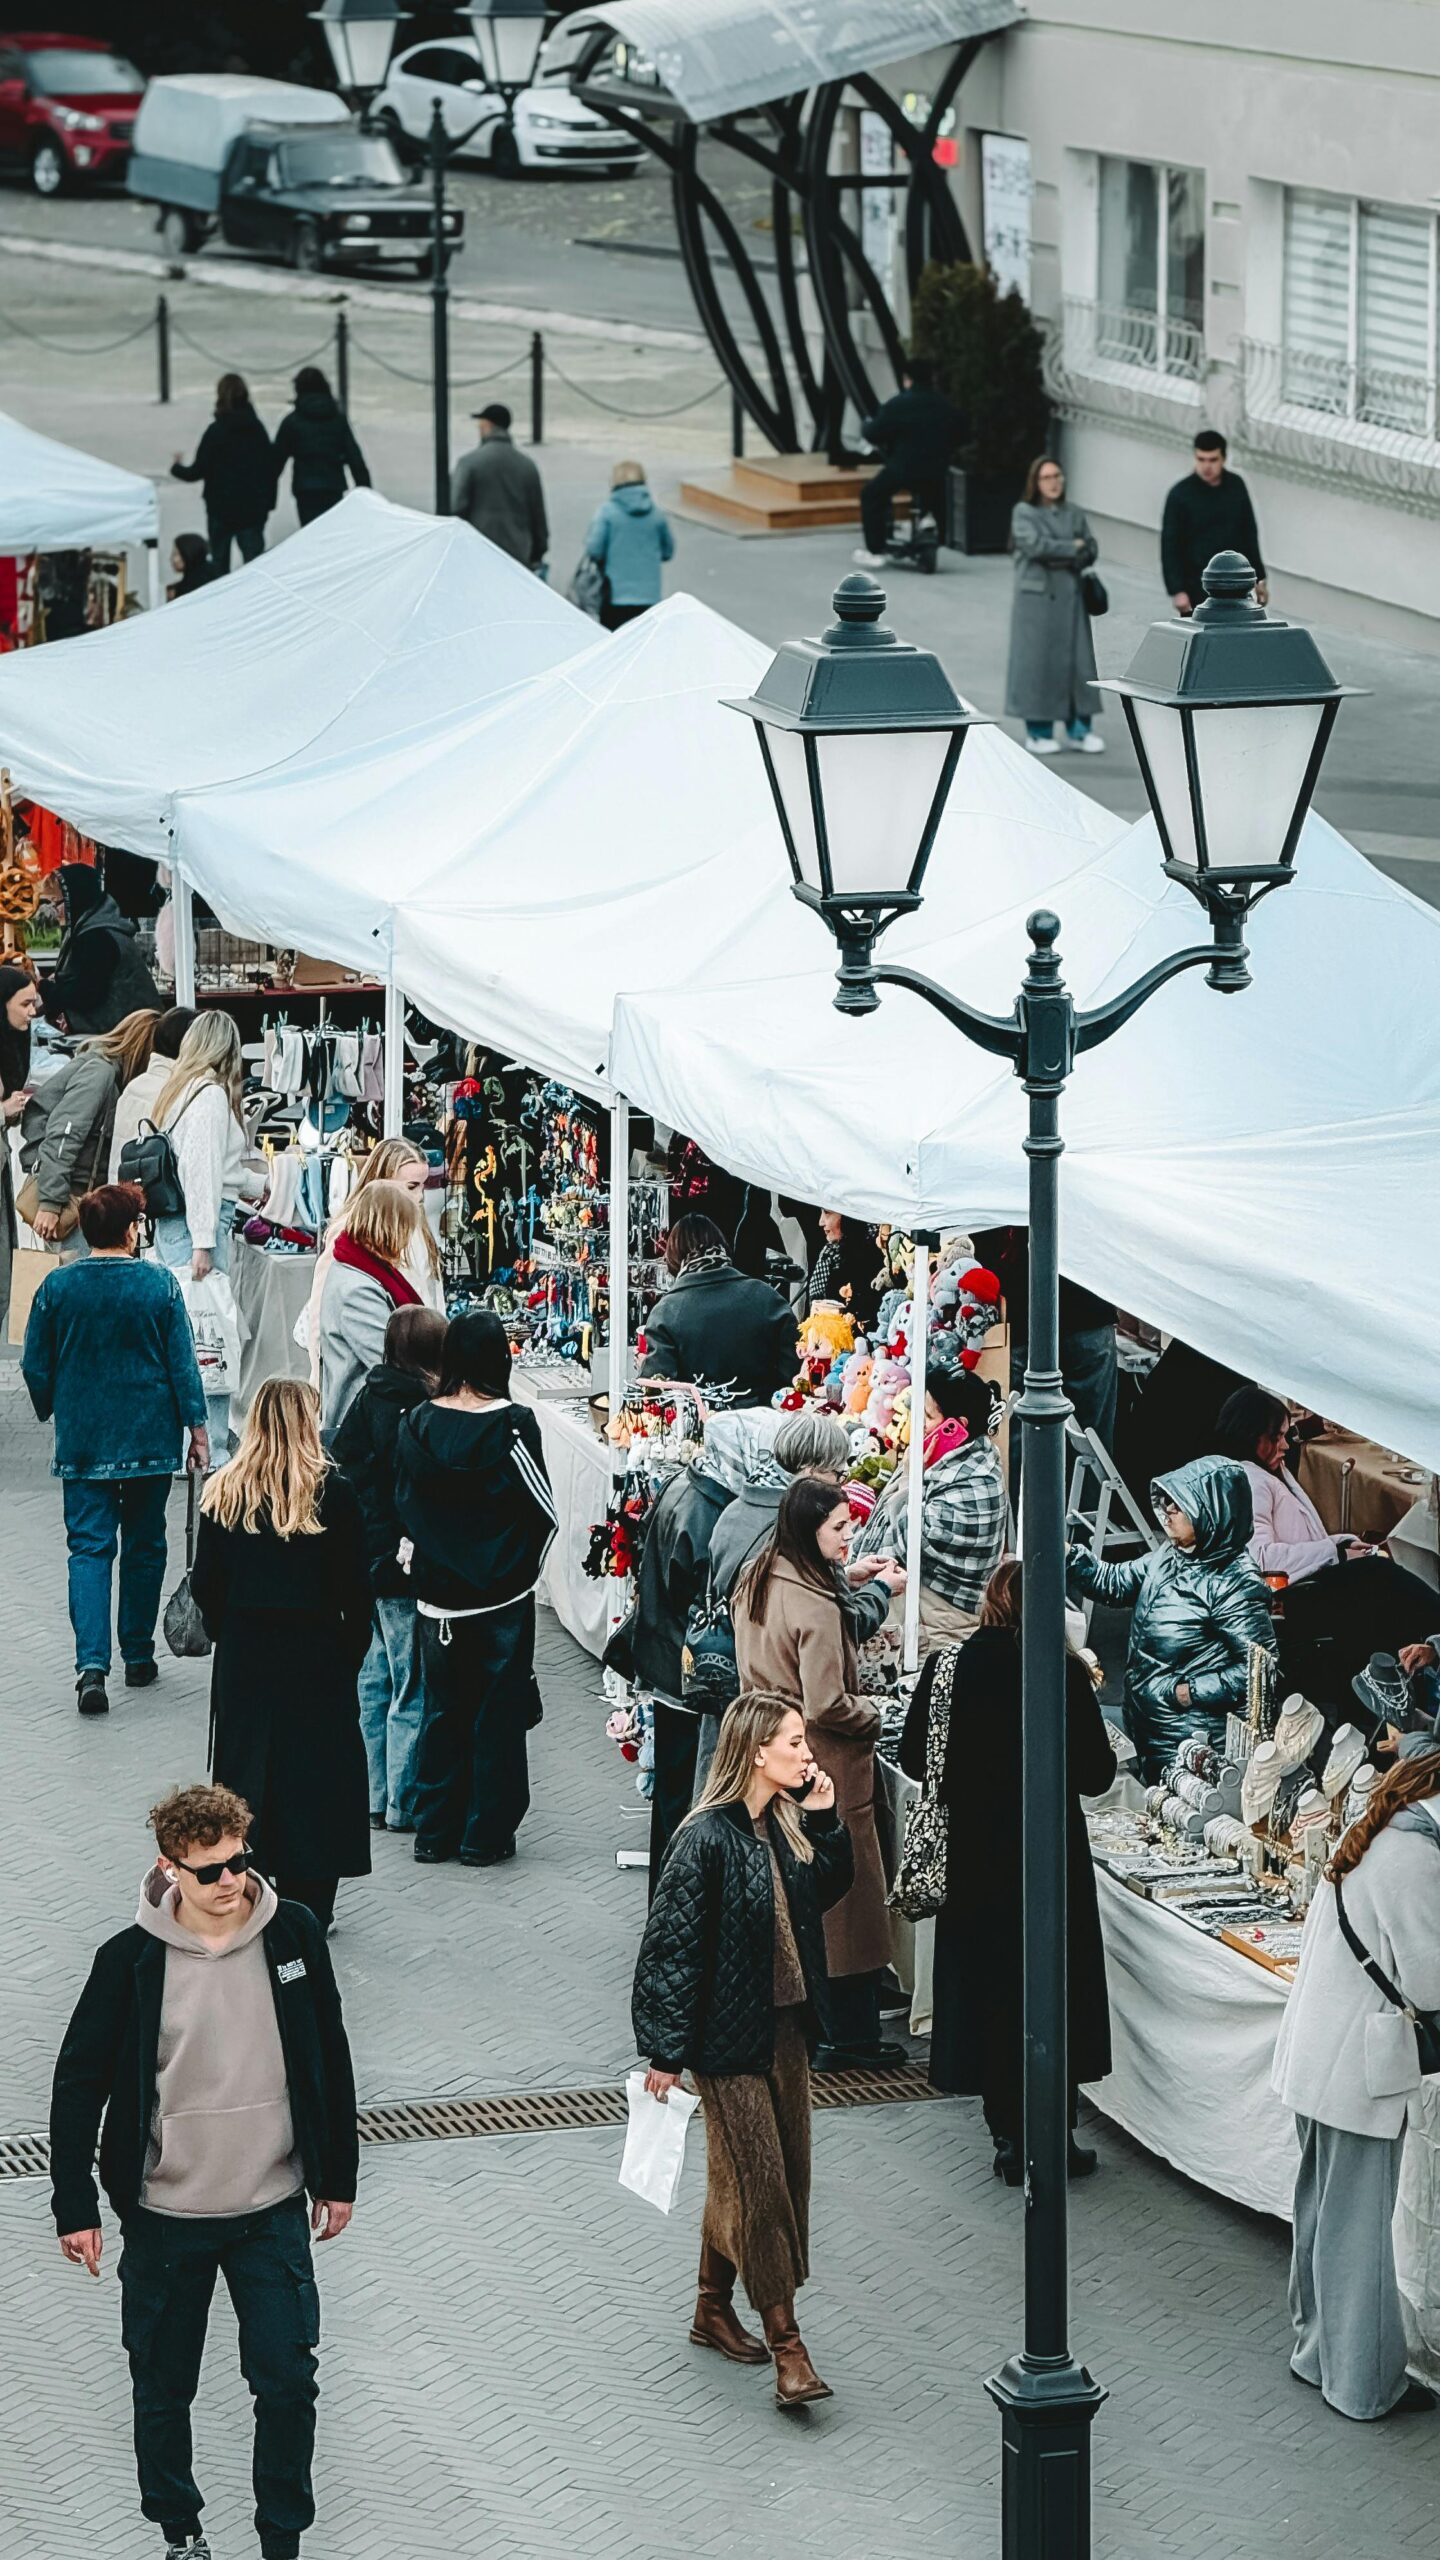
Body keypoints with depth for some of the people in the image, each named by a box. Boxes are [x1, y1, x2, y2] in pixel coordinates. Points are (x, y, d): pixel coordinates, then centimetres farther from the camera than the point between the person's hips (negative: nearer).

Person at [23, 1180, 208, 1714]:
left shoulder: (57, 1286, -5)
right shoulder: (158, 1285, -8)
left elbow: (35, 1366, 2)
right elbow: (182, 1363, -5)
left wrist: (51, 1412, 21)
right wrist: (197, 1428, 4)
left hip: (83, 1443, 0)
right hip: (150, 1438, 0)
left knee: (89, 1547, -1)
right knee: (144, 1545, 15)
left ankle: (92, 1663, -17)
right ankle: (138, 1655, 23)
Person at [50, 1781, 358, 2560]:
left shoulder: (293, 1933, -8)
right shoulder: (132, 1960, -14)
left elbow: (330, 2058, 4)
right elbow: (80, 2081, -5)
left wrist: (338, 2179, 9)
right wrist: (75, 2208, -6)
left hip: (273, 2209, 1)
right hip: (165, 2214, -1)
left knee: (288, 2381, 1)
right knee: (164, 2386, 12)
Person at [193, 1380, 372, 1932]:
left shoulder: (223, 1491, -3)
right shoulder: (331, 1493, -11)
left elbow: (204, 1584, 1)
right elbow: (355, 1588, -8)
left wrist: (228, 1637, 14)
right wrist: (352, 1653, 5)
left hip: (242, 1658, 3)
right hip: (315, 1655, -3)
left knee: (244, 1766, 11)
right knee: (315, 1767, 6)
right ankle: (307, 1901, 7)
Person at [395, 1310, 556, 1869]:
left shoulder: (417, 1424, -5)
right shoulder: (513, 1425, -14)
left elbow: (404, 1505, 4)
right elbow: (544, 1511, -9)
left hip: (437, 1593, 3)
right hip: (502, 1593, -3)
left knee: (442, 1711, 15)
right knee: (497, 1713, 7)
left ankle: (434, 1831, 19)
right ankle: (485, 1835, 11)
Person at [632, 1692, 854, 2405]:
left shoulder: (785, 1825, 2)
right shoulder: (707, 1839, -20)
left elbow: (827, 1890, 19)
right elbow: (671, 1944, -17)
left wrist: (823, 1821, 2)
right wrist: (665, 2052, -14)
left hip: (785, 2025, 8)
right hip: (730, 2036, -8)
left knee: (739, 2178, 17)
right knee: (762, 2182, -6)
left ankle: (714, 2311, 31)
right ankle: (786, 2346, -4)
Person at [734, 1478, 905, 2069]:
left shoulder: (756, 1582, 4)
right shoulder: (816, 1607, -24)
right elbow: (827, 1706, -25)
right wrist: (871, 1711, -7)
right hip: (823, 1771, -9)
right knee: (842, 1899, 2)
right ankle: (846, 2036, 8)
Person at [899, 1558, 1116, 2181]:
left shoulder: (946, 1668, -6)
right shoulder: (1064, 1673, -13)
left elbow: (913, 1760, 2)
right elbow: (1096, 1774, -9)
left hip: (972, 1856, 2)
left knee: (984, 1985, 12)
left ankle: (1009, 2136, 13)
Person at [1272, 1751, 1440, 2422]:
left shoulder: (1369, 1836, 9)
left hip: (1315, 2057, 9)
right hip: (1359, 2068, -9)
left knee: (1323, 2211, 20)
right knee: (1359, 2227, 1)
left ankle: (1319, 2352, 33)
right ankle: (1365, 2385, 10)